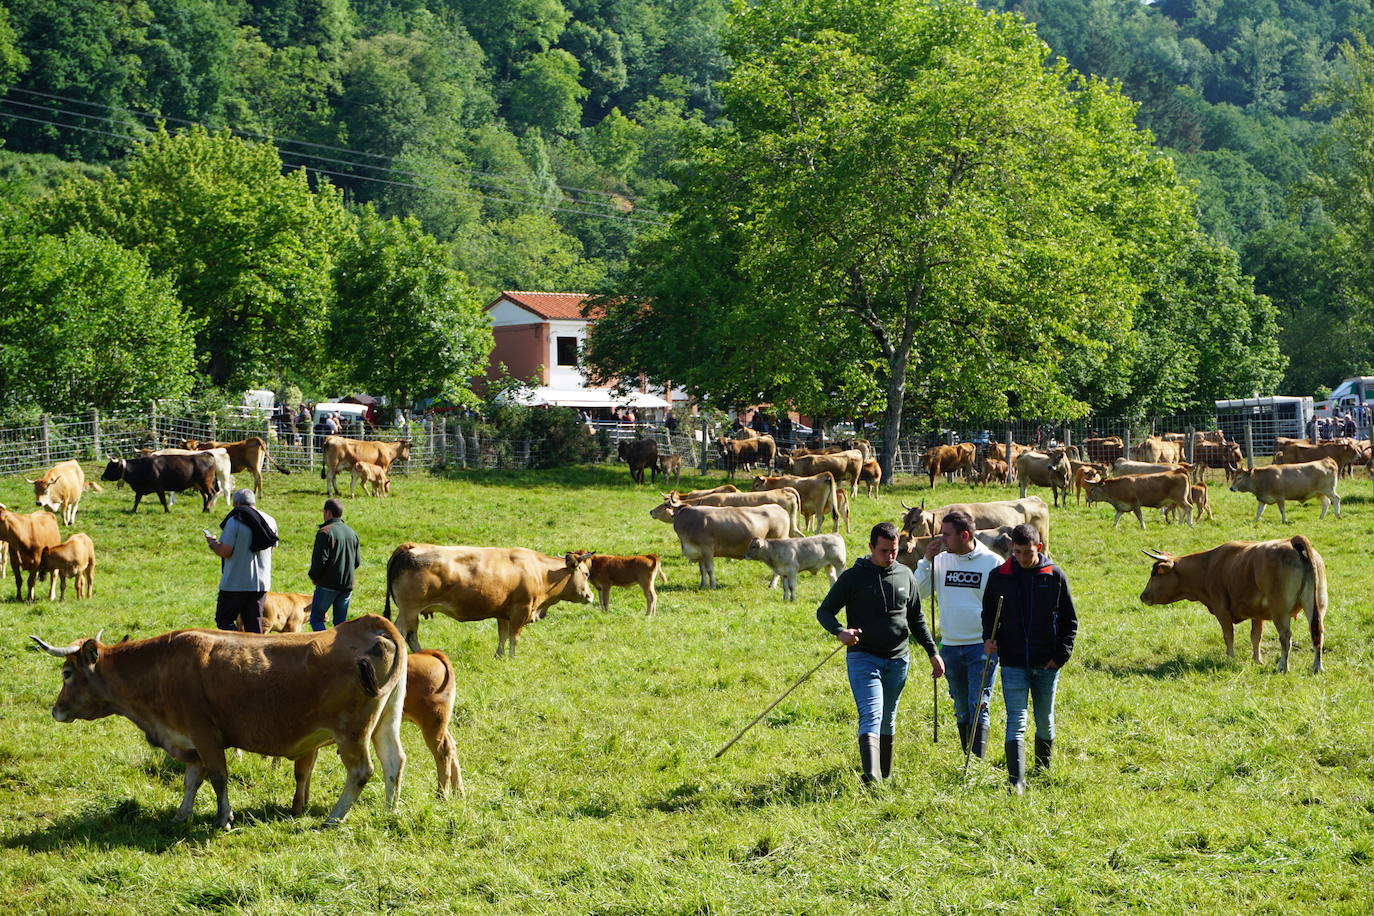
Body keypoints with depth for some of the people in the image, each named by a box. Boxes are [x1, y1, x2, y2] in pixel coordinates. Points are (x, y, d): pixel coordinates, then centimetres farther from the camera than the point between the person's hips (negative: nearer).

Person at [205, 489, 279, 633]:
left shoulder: (235, 521, -13)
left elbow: (225, 551, -16)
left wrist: (212, 543, 3)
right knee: (254, 624, 11)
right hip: (262, 583, 6)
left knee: (223, 619, 4)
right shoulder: (270, 521, 7)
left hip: (236, 583, -6)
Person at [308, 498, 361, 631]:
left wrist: (314, 576, 0)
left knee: (316, 619, 0)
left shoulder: (325, 532, -12)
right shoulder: (352, 533, 11)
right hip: (347, 585, 6)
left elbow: (320, 560, -16)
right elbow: (357, 561, 15)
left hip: (328, 585, -6)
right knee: (340, 621, 12)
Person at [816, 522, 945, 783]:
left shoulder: (905, 575, 9)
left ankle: (885, 774, 27)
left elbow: (916, 619, 19)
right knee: (871, 716, -17)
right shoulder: (853, 577, -4)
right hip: (863, 658, -5)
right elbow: (824, 611, -3)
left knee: (888, 719, 15)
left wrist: (932, 652, 14)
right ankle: (871, 778, -28)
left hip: (898, 659, 5)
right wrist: (840, 631, -24)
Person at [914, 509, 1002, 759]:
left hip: (982, 646, -4)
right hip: (950, 646, 4)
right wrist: (927, 560, -6)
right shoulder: (941, 561, 4)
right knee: (962, 708, 13)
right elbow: (918, 592, 2)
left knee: (979, 706, -8)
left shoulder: (993, 563, -6)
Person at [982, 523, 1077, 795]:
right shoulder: (998, 577, 0)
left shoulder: (1055, 576, -1)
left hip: (1047, 664, 1)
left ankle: (1043, 772, 32)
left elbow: (1070, 621, 5)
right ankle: (1016, 782, -15)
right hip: (1013, 664, -1)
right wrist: (988, 638, -7)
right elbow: (988, 614, 12)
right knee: (1016, 723, -9)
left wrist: (1061, 655, -4)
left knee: (1045, 722, 13)